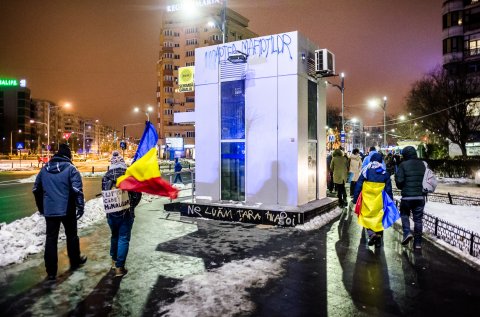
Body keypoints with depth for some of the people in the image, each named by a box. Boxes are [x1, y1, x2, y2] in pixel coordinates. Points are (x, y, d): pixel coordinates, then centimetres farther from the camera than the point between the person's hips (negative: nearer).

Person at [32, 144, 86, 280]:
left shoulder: (44, 169, 8)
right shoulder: (70, 168, -9)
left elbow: (36, 189, 14)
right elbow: (77, 190, -18)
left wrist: (41, 207, 23)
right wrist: (80, 207, -11)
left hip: (49, 210, 4)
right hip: (67, 210, -3)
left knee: (51, 239, 7)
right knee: (71, 236, 15)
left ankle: (51, 271, 9)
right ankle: (75, 262, 29)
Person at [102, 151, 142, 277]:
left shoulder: (106, 176, 0)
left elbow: (104, 194, 6)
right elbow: (137, 194, -8)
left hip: (111, 213, 4)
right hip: (126, 213, -4)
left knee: (114, 236, 23)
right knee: (123, 239, 3)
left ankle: (114, 261, 35)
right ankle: (119, 267, 3)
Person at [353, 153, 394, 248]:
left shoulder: (365, 171, -2)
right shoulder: (385, 173, 3)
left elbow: (358, 186, -3)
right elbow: (388, 190, 5)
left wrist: (355, 198, 3)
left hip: (367, 200, -2)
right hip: (380, 201, 2)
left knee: (367, 216, 8)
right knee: (379, 218, 10)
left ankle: (371, 234, -17)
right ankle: (378, 241, 16)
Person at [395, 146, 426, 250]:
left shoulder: (403, 165, -8)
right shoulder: (422, 164, 7)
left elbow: (399, 181, -12)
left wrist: (402, 188, 8)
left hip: (407, 196, -4)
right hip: (420, 196, 4)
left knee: (404, 214, 18)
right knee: (418, 218, 10)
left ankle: (407, 232, -2)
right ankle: (418, 242, 13)